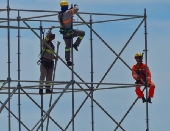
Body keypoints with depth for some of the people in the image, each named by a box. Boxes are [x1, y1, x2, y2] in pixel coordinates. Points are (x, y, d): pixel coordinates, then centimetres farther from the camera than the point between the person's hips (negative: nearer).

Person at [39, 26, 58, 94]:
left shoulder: (52, 45, 17)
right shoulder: (45, 43, -3)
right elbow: (47, 35, -21)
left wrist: (55, 57, 5)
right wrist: (50, 29, -17)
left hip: (50, 62, 7)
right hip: (44, 62, -7)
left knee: (49, 76, 5)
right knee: (43, 75, -8)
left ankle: (48, 89, 9)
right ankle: (41, 89, -8)